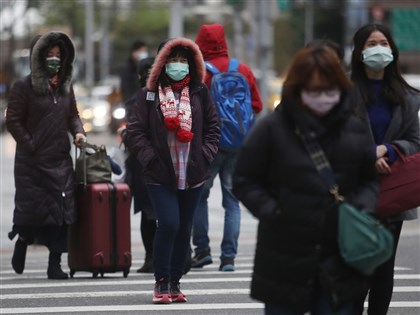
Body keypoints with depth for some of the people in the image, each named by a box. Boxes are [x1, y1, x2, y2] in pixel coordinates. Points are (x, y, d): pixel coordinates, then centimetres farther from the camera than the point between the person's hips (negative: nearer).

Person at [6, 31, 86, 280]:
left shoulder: (65, 86, 13)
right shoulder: (25, 86, -4)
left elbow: (73, 114, 22)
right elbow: (13, 120, -6)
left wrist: (78, 131, 2)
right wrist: (30, 145, -11)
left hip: (61, 159, 5)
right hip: (32, 161, -5)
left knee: (61, 212, -2)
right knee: (33, 211, -2)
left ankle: (55, 263, 2)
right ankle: (22, 243, 28)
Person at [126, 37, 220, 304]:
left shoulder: (200, 92, 6)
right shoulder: (149, 94, -1)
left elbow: (213, 126, 11)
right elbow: (136, 130, -1)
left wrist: (206, 154, -1)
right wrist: (150, 158, -10)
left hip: (193, 173, 3)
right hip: (161, 175, -3)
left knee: (184, 228, 7)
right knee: (169, 224, -14)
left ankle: (175, 282, 18)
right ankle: (161, 281, 0)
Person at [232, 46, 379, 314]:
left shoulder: (354, 129, 5)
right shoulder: (272, 129, -5)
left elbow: (372, 179, 15)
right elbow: (244, 181, 0)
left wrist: (363, 207, -5)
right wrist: (272, 212, -12)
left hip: (339, 260, 2)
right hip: (286, 259, -2)